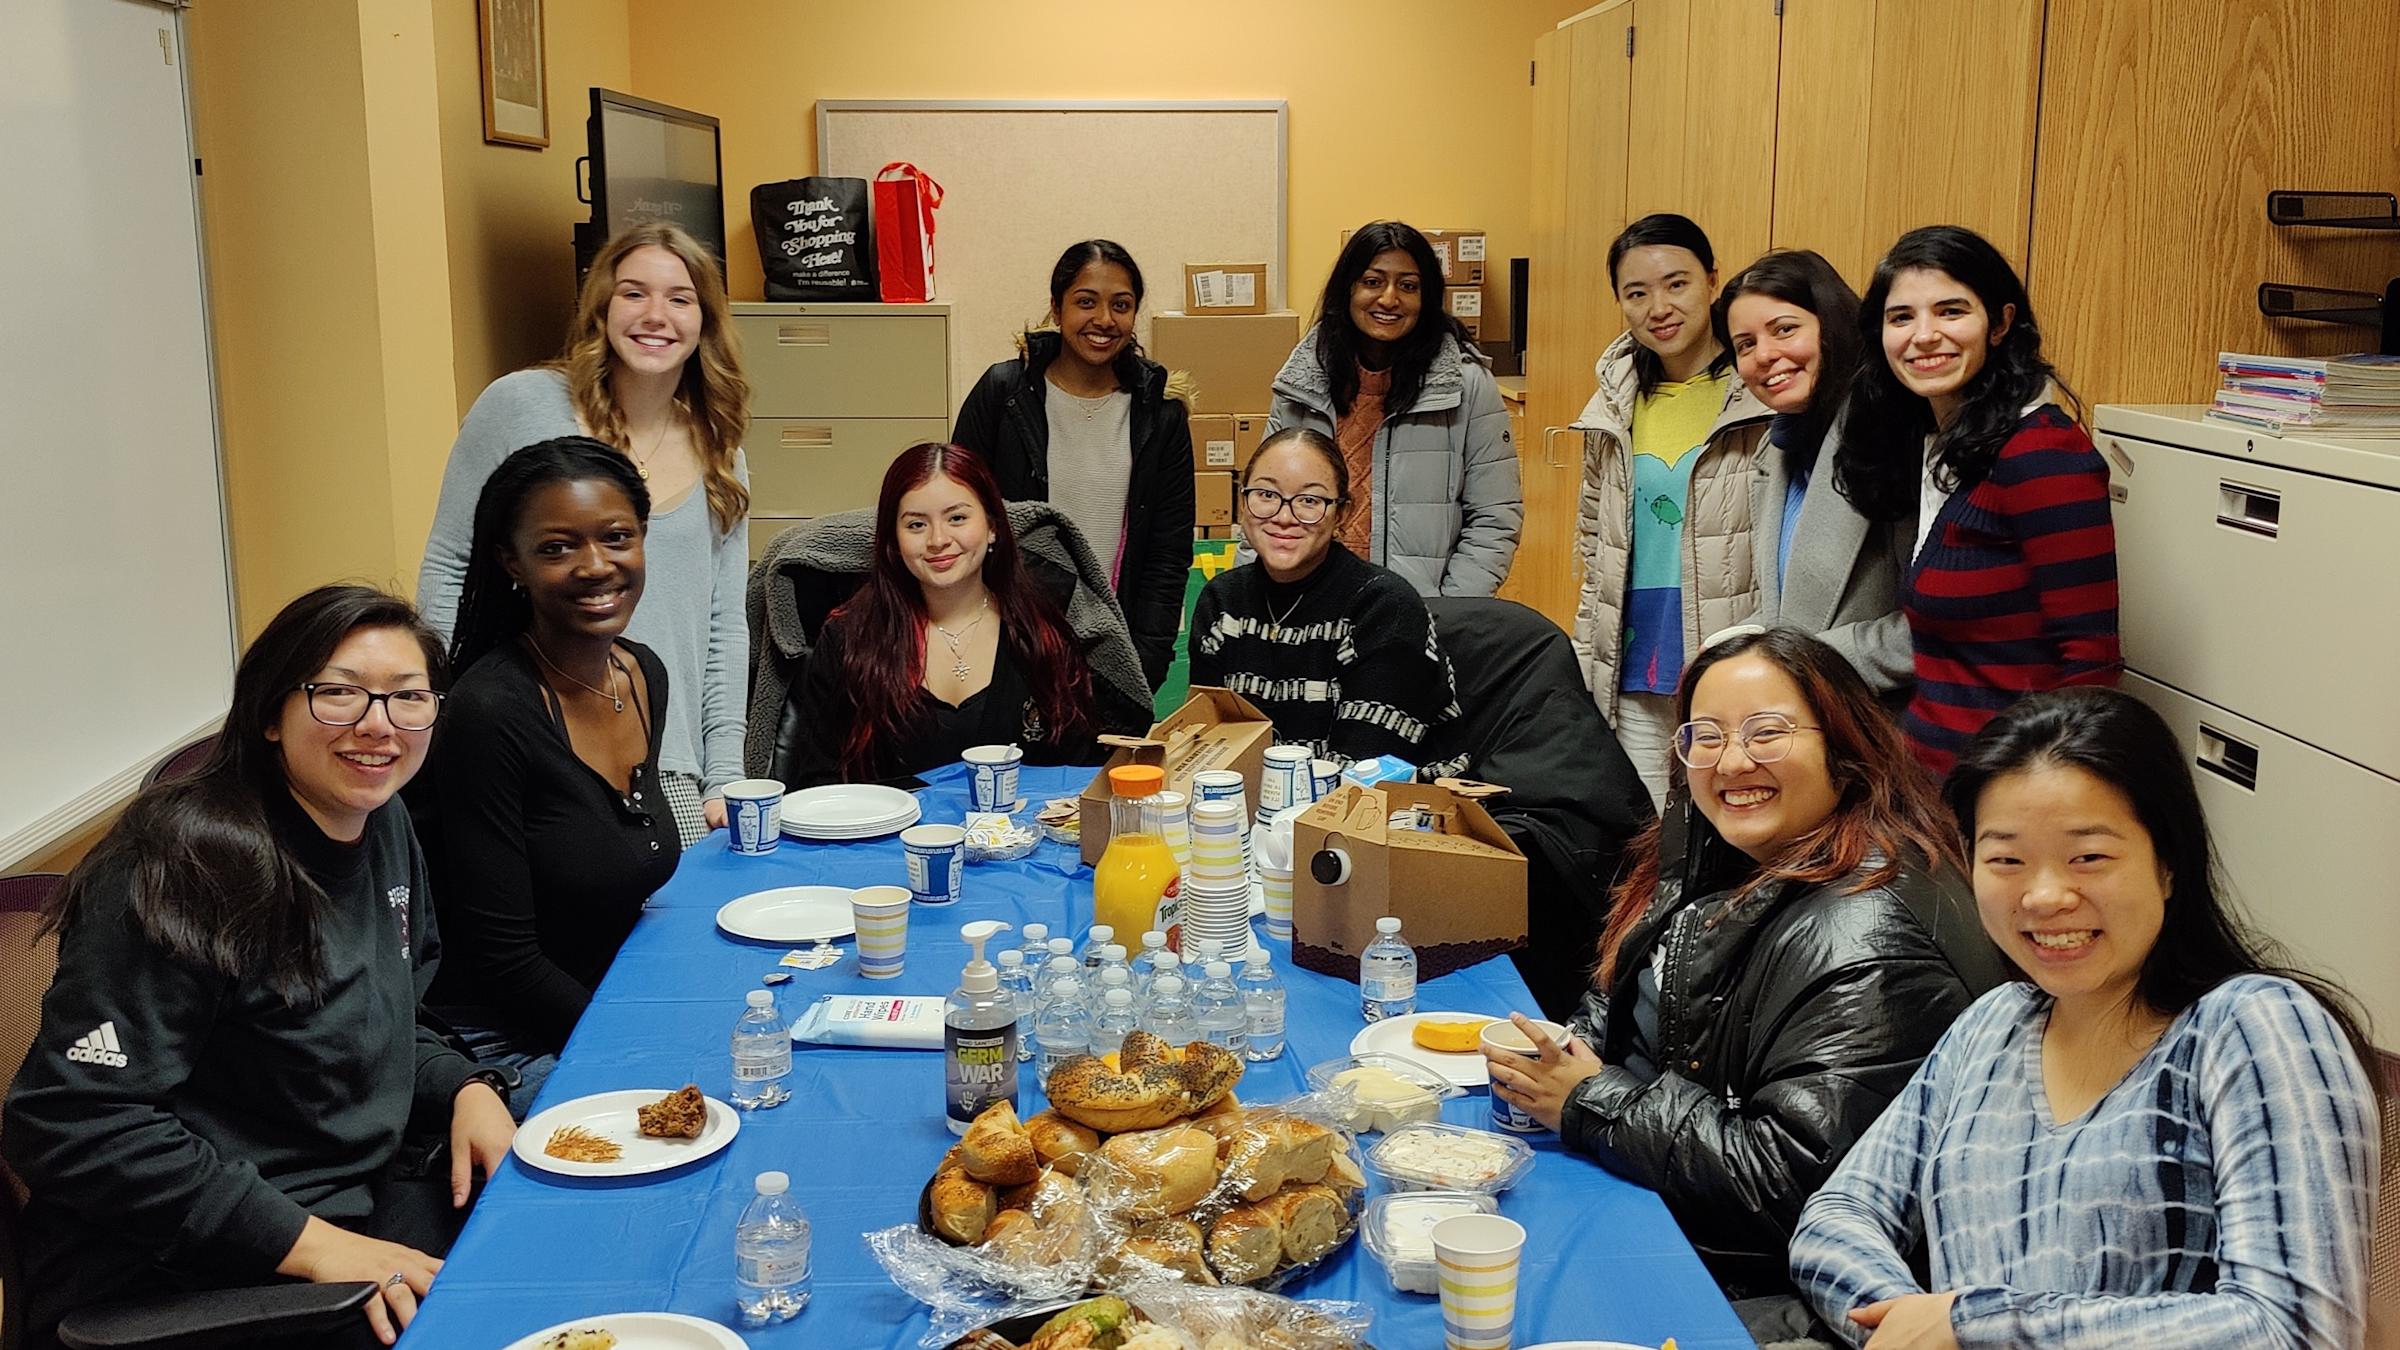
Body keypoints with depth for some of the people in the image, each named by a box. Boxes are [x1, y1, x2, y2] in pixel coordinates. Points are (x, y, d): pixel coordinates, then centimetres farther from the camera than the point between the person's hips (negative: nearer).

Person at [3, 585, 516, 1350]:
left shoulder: (383, 827, 4)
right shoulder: (189, 865, -21)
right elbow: (71, 1123, -24)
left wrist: (464, 1089, -3)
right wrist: (310, 1244, -26)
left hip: (363, 1203, 8)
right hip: (177, 1283, -8)